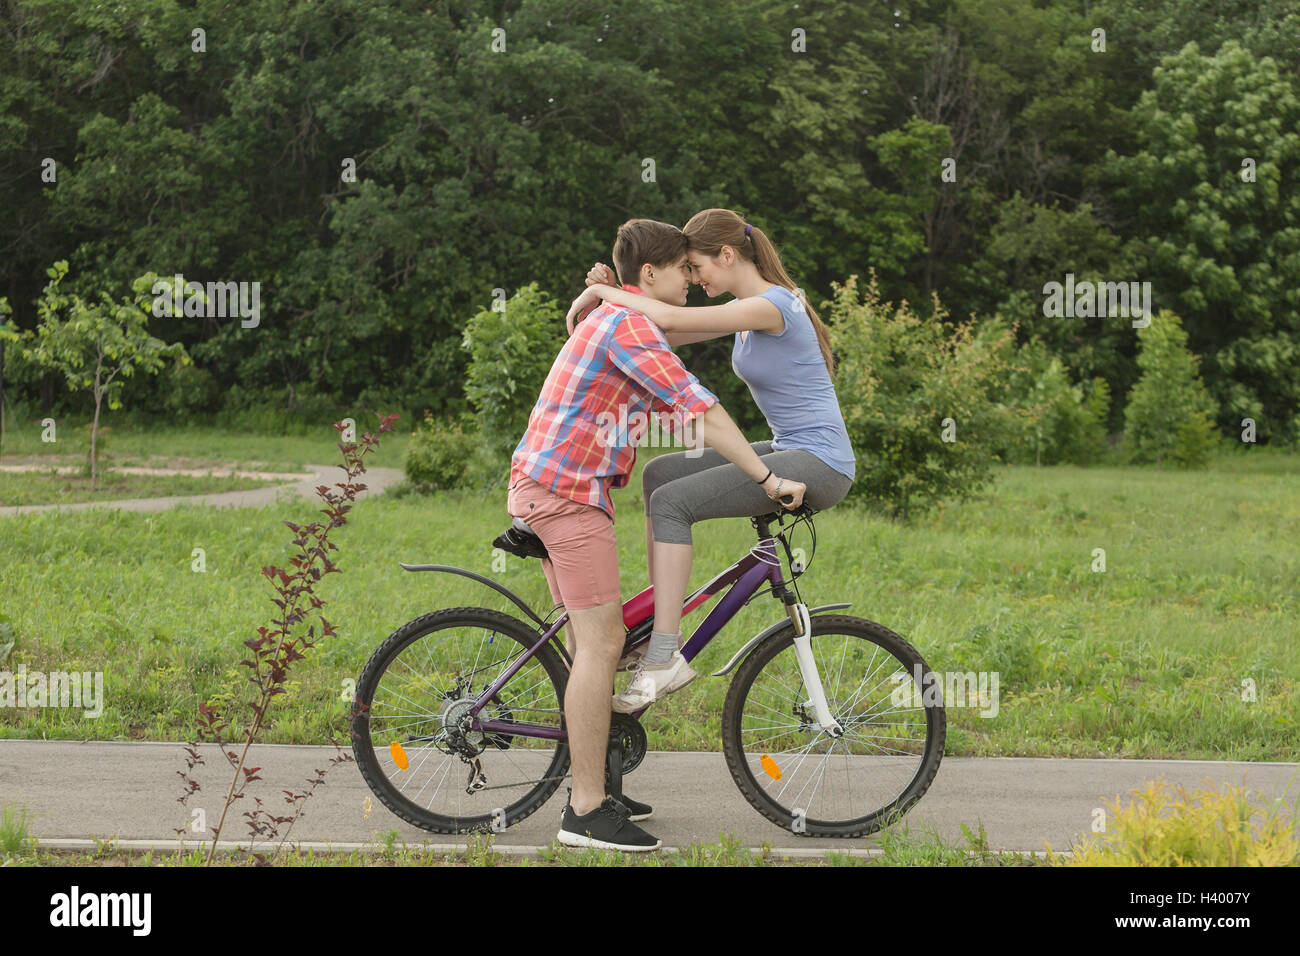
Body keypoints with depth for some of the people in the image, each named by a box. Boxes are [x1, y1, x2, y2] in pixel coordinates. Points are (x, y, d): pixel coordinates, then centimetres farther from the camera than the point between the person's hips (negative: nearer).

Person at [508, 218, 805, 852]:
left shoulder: (615, 320, 21)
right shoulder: (630, 325, -13)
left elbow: (678, 412, 28)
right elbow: (701, 412, -20)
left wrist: (750, 475, 26)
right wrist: (766, 478, -17)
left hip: (545, 487, 11)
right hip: (569, 490, -11)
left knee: (591, 642, 14)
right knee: (601, 642, -10)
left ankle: (589, 792, 20)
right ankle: (587, 813, -9)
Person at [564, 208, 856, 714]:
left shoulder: (772, 305, -17)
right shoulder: (746, 310, 14)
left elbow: (672, 318, -26)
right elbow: (662, 335, 14)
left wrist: (600, 293, -13)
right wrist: (609, 292, -1)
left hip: (819, 463, -10)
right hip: (787, 451, 10)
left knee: (671, 501, -18)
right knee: (659, 473, 5)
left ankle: (666, 655, -19)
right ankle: (661, 624, 4)